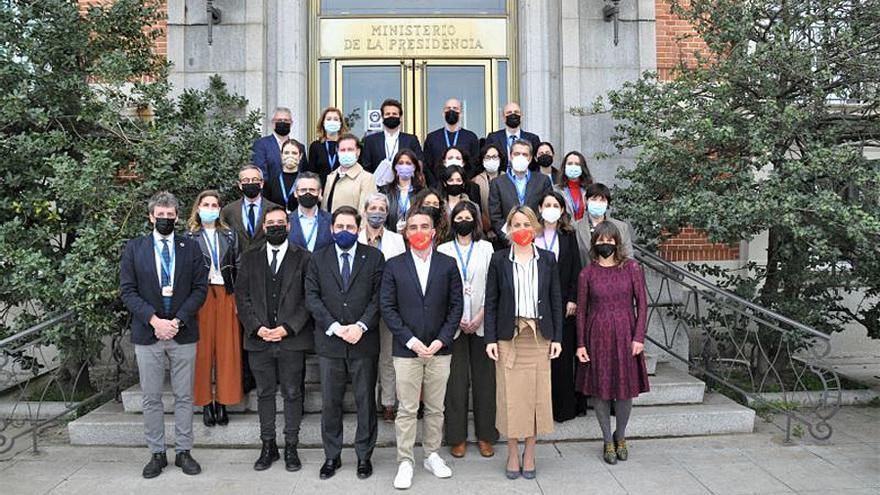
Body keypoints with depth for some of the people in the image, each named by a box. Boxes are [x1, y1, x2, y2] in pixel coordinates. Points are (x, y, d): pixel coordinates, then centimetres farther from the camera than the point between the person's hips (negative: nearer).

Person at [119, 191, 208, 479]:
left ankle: (183, 452, 16)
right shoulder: (134, 248, 5)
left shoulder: (191, 248, 6)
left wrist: (178, 320, -11)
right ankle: (157, 453, 18)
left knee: (184, 396, 7)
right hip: (147, 333, 0)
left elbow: (200, 288, 1)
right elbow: (127, 290, -1)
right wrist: (153, 319, -13)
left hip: (183, 333, 0)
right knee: (151, 398, 7)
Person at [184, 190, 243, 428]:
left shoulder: (230, 235, 12)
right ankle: (206, 404, 10)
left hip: (226, 295, 2)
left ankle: (222, 402, 10)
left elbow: (238, 267, 9)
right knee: (202, 349, 0)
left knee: (226, 349, 1)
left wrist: (239, 299, 1)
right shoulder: (189, 237, 5)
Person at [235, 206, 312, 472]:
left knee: (292, 393, 5)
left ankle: (291, 448, 15)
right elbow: (242, 297, 6)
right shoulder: (250, 258, 10)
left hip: (292, 338, -2)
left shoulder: (303, 257, 1)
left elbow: (308, 298, -4)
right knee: (264, 393, 10)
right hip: (259, 339, 2)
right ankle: (268, 447, 22)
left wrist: (287, 328, -12)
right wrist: (257, 328, -7)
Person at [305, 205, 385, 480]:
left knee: (366, 401, 8)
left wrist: (361, 326, -15)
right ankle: (332, 456, 23)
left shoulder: (374, 257, 3)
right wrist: (334, 327, -11)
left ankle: (364, 455, 21)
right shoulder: (318, 259, 8)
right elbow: (312, 298, 0)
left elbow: (378, 297, -2)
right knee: (330, 403, 9)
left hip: (364, 341, -1)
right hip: (329, 342, 1)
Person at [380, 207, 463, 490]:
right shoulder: (394, 265, 2)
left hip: (439, 350, 2)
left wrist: (441, 340, -8)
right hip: (407, 350, -1)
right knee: (407, 410, 3)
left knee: (435, 408, 11)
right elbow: (387, 307, -2)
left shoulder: (448, 265, 4)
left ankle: (432, 455, 27)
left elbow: (456, 306, 2)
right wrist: (410, 340, -10)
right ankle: (405, 462, 14)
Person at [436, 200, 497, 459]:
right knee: (456, 381, 1)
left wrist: (480, 316, -8)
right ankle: (457, 437, 12)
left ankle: (485, 435, 15)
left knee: (484, 379, 4)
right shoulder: (443, 250, 7)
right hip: (453, 324, 0)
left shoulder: (486, 248, 7)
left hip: (481, 323, 1)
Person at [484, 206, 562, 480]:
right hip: (509, 336, -1)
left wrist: (557, 337, 2)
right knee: (510, 395, 2)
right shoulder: (499, 259, 1)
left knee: (536, 394, 4)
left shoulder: (547, 259, 5)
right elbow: (491, 301, 1)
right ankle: (513, 454, 17)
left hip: (539, 336, 1)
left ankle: (529, 453, 19)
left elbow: (556, 300, 7)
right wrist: (490, 339, -5)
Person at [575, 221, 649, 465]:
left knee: (626, 388, 7)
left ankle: (620, 436, 30)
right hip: (597, 336, 0)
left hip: (625, 335, 0)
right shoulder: (587, 273, 0)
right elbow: (581, 310, 3)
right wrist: (581, 344, 0)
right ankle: (608, 441, 22)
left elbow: (642, 303, 0)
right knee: (600, 389, 6)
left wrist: (639, 337, -7)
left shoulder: (631, 267, -1)